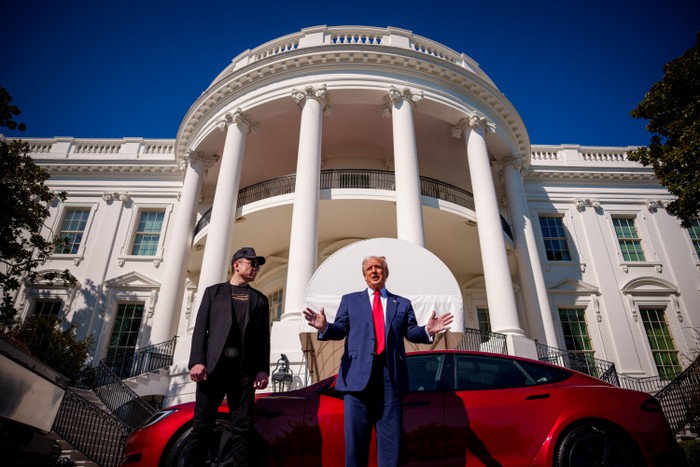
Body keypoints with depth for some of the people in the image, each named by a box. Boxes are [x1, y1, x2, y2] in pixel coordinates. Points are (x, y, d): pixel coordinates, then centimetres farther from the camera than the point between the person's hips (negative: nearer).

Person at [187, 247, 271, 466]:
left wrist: (263, 369, -2)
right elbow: (200, 328, 5)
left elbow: (264, 337, 11)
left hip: (245, 369, 1)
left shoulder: (260, 299, 18)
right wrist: (197, 361, -8)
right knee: (202, 424, -1)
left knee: (242, 428, 1)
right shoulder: (214, 291, 14)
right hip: (213, 365, -1)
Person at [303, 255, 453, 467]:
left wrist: (428, 330, -15)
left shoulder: (403, 303, 18)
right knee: (356, 435, 4)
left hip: (391, 374, 1)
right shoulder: (350, 300, 16)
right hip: (359, 373, -1)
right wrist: (325, 327, -17)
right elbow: (340, 329, 5)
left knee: (391, 435, 5)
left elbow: (411, 332, 7)